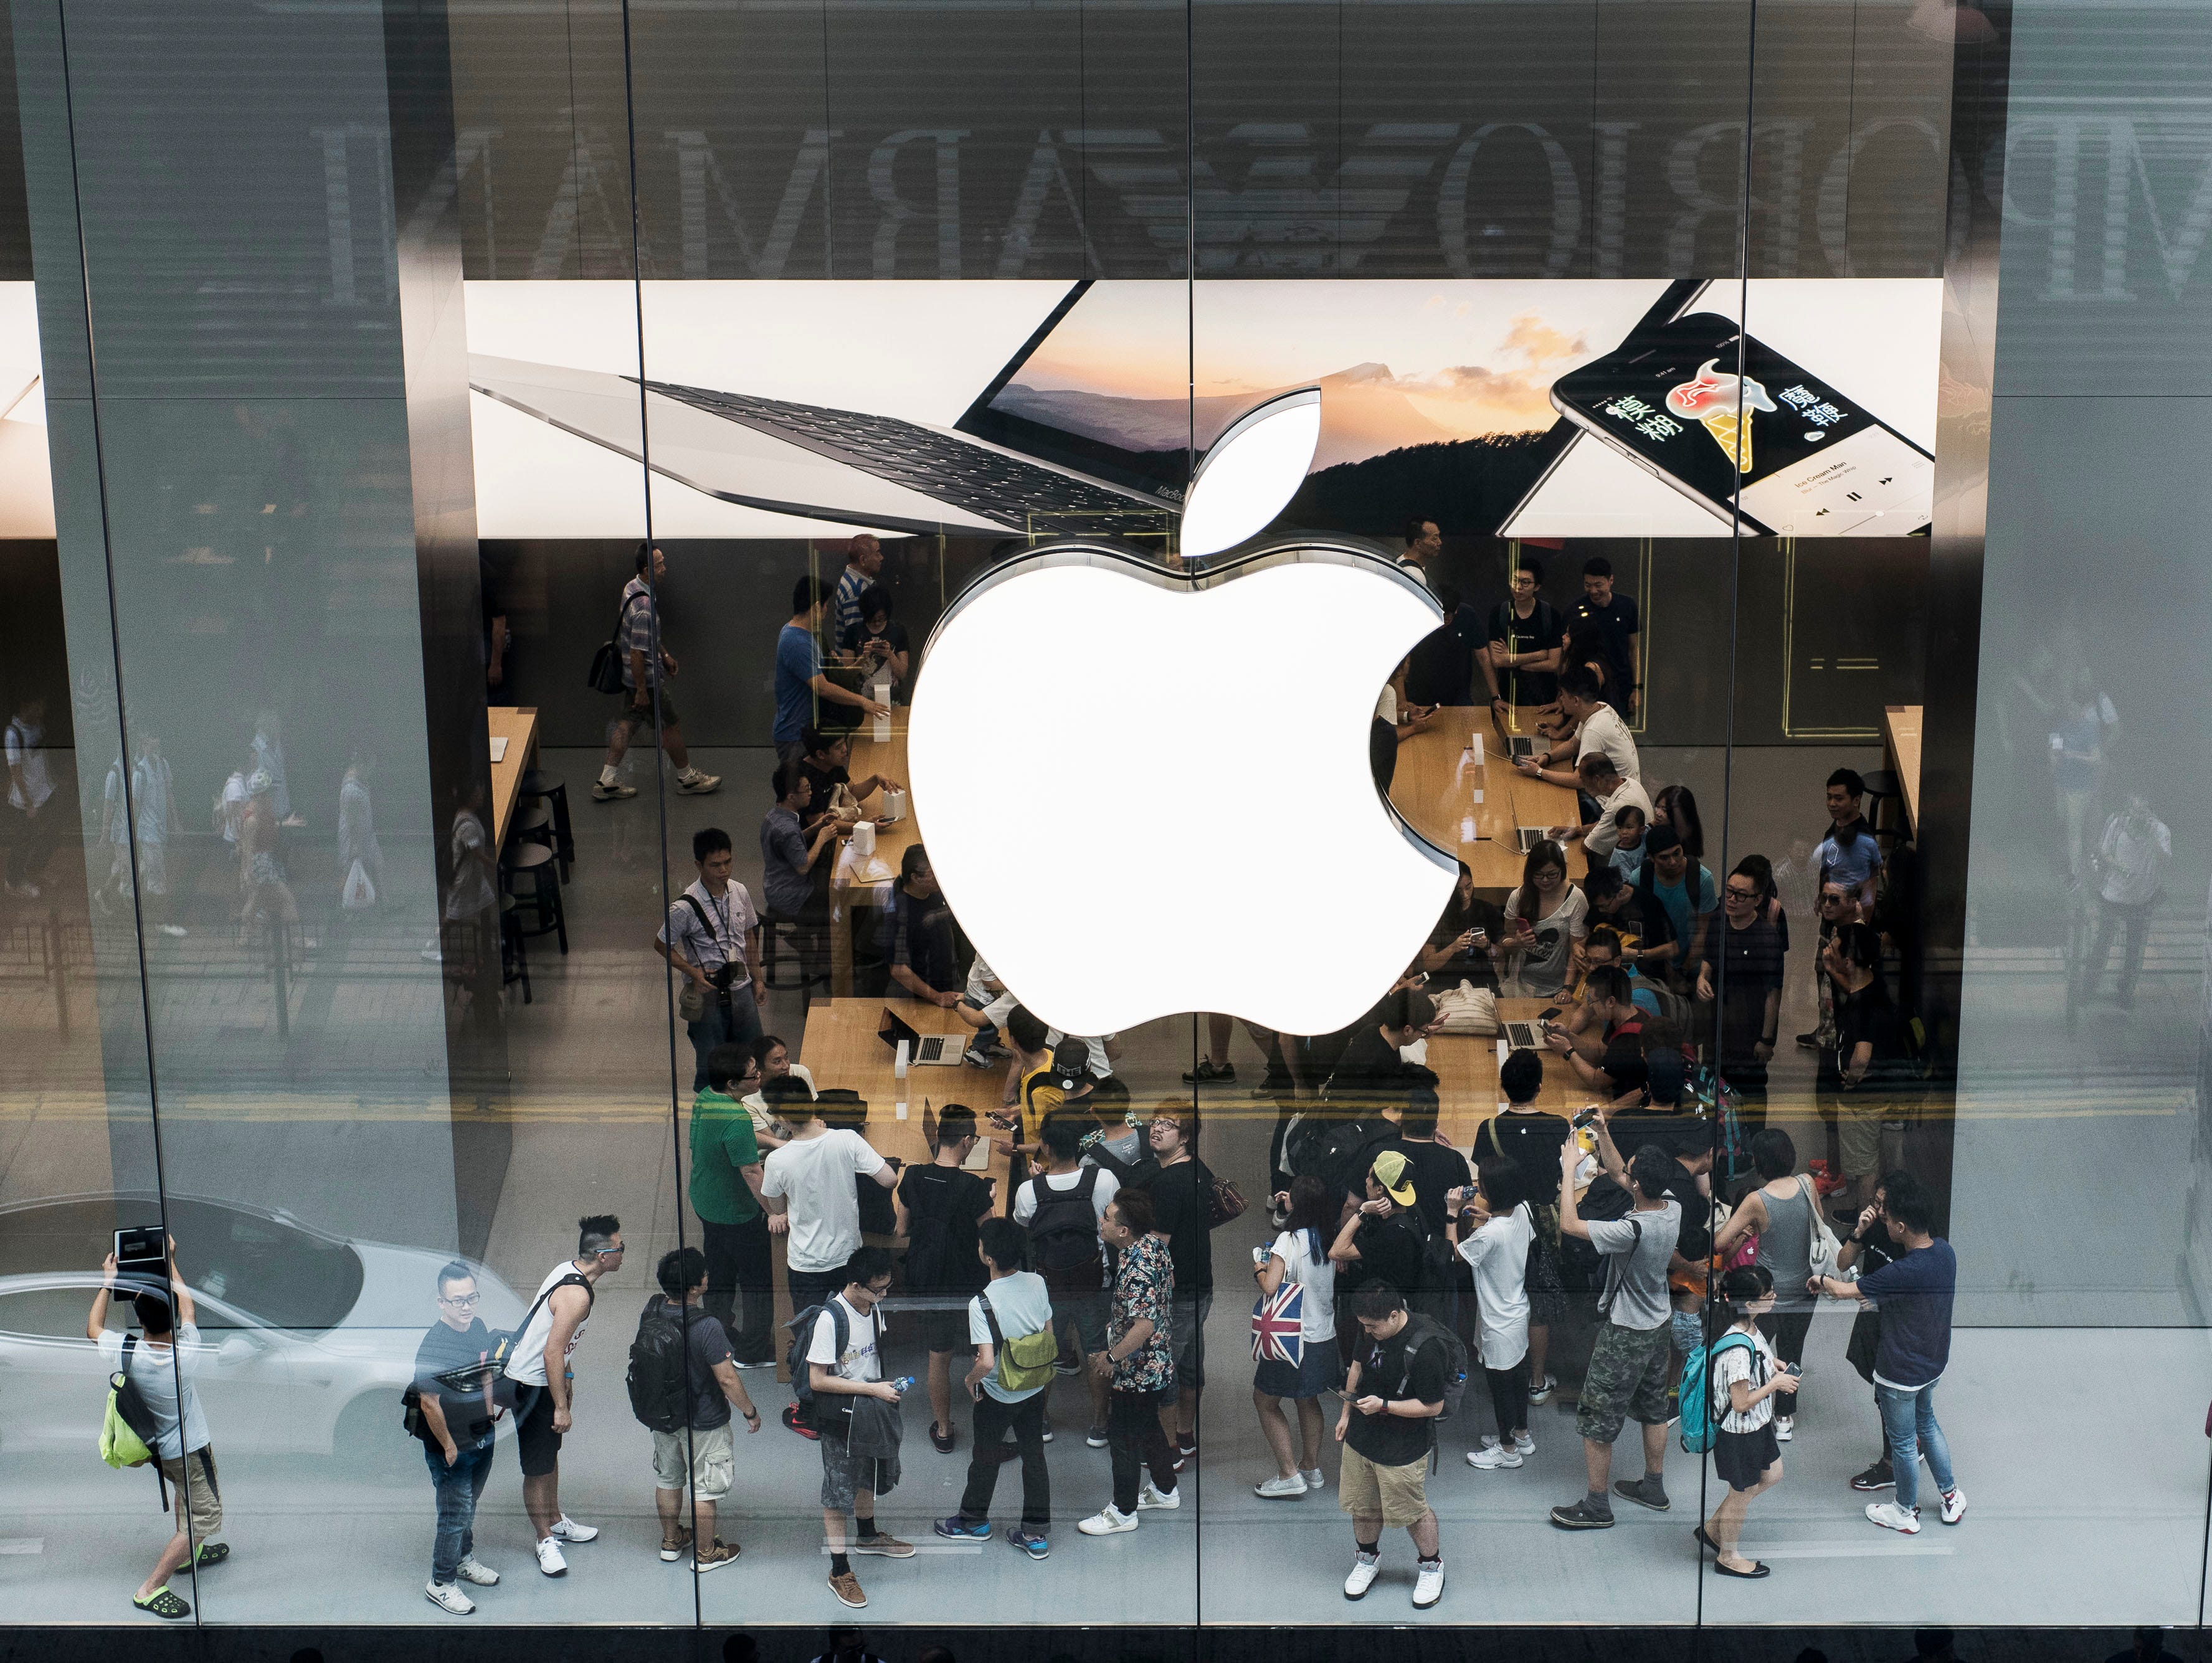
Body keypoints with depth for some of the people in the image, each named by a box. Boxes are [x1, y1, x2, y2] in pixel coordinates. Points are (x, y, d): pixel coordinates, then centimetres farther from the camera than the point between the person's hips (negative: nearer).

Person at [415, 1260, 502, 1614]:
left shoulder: (479, 1328, -4)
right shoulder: (433, 1345, -27)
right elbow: (430, 1403, -24)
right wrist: (449, 1446, -18)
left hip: (482, 1439, 7)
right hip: (451, 1447, -7)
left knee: (469, 1504, 24)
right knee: (455, 1515, 3)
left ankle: (463, 1560, 44)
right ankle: (441, 1583, 19)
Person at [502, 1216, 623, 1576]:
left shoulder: (569, 1269, 0)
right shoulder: (577, 1295, -30)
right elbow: (552, 1353, -28)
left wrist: (566, 1378, 23)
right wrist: (562, 1407, -20)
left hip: (543, 1376, 10)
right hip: (529, 1384, -10)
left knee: (551, 1452, 24)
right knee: (537, 1467, 5)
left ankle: (556, 1521, 40)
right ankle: (546, 1541, 18)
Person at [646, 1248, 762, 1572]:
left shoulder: (652, 1310, -12)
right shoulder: (707, 1327, -32)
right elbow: (727, 1379, -24)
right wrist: (750, 1412, -9)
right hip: (703, 1422, -6)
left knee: (667, 1480, 24)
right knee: (704, 1488, 13)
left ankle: (671, 1541, 42)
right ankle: (705, 1553, 28)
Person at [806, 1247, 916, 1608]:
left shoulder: (873, 1307, -4)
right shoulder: (830, 1319, -28)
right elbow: (818, 1380, -26)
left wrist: (887, 1384, 2)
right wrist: (873, 1388, -26)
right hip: (839, 1419, -8)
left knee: (867, 1478, 26)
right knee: (838, 1493, 4)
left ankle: (867, 1537, 50)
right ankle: (839, 1571, 16)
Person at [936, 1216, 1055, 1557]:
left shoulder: (982, 1303, -29)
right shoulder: (1037, 1283, -12)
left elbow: (987, 1361, -31)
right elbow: (1049, 1334, 1)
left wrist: (970, 1380, -10)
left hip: (998, 1395, -5)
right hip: (1035, 1388, 5)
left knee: (986, 1457, 17)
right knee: (1034, 1456, 15)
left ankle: (974, 1521, 38)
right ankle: (1036, 1533, 22)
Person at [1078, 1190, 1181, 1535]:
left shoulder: (1137, 1270, -32)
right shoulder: (1155, 1244, -3)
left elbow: (1143, 1327, -38)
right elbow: (1170, 1280, 16)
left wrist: (1111, 1358, -25)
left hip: (1137, 1371, -9)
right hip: (1160, 1363, 9)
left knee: (1122, 1438, 7)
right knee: (1149, 1427, 26)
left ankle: (1123, 1513, 21)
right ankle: (1165, 1490, 43)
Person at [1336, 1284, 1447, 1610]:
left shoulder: (1424, 1348, -28)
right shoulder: (1370, 1331, -7)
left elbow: (1434, 1406, -21)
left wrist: (1384, 1405, -26)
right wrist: (1346, 1414, 18)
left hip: (1403, 1448, -6)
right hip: (1361, 1437, 6)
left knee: (1411, 1512, 9)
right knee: (1362, 1506, 18)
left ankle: (1431, 1566, 35)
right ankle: (1368, 1559, 43)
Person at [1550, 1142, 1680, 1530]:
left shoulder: (1632, 1230, -36)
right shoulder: (1673, 1210, -12)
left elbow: (1569, 1224, -28)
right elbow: (1620, 1180, 8)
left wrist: (1569, 1168, -21)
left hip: (1625, 1335, -8)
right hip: (1660, 1325, 8)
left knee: (1596, 1423, 6)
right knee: (1653, 1411, 24)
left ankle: (1597, 1506, 16)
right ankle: (1653, 1487, 39)